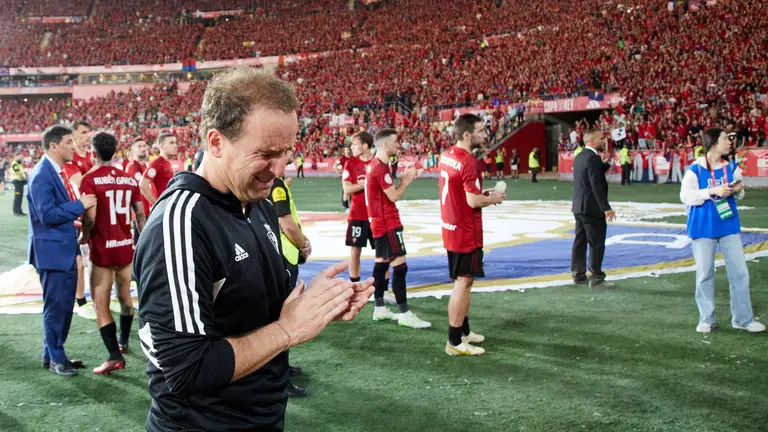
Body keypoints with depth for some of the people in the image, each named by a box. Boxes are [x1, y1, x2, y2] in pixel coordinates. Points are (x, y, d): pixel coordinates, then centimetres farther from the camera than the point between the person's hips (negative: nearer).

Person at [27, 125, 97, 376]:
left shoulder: (58, 172, 12)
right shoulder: (41, 175, -18)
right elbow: (47, 214, -24)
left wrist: (74, 225, 10)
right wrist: (79, 205, -21)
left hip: (66, 250, 10)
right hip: (52, 251, -10)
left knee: (65, 306, 15)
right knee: (55, 307, 0)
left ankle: (53, 354, 27)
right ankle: (55, 359, 13)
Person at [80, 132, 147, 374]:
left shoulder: (90, 179, -12)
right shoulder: (129, 179, 5)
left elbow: (90, 218, -20)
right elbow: (140, 216, 7)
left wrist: (84, 236, 0)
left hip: (103, 249, -6)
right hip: (126, 247, 6)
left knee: (101, 305, 1)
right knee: (125, 297, 23)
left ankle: (115, 356, -3)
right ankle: (123, 342, 39)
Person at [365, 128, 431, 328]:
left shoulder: (374, 165, 13)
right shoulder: (381, 167, -19)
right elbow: (394, 196, -19)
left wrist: (403, 179, 8)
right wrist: (406, 180, -4)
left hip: (380, 222, 11)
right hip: (387, 223, -11)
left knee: (381, 264, 13)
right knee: (400, 266, -10)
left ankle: (379, 309, 20)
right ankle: (405, 314, -8)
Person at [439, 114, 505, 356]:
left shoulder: (447, 156, 8)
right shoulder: (468, 162, -21)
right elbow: (473, 201, -24)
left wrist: (482, 194, 13)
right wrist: (493, 199, -6)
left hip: (451, 230, 9)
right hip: (466, 233, -9)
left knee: (463, 282, 20)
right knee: (463, 283, -2)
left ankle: (463, 331, 31)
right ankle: (454, 342, 3)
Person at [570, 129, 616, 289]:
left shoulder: (579, 157, 11)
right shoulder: (593, 158, -18)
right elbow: (597, 185, -23)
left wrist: (604, 163, 5)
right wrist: (606, 208, -23)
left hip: (579, 207, 10)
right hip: (592, 208, -10)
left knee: (580, 241, 14)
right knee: (597, 243, -3)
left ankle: (578, 274, 21)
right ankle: (596, 278, 0)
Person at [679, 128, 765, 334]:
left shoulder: (731, 167, 4)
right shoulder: (696, 169, -10)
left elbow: (739, 194, 12)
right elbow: (685, 196, -14)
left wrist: (738, 190, -11)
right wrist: (713, 191, -22)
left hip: (729, 224, 4)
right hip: (703, 227, -4)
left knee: (739, 271, 4)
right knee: (705, 273, 4)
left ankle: (743, 318, 16)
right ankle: (706, 319, 17)